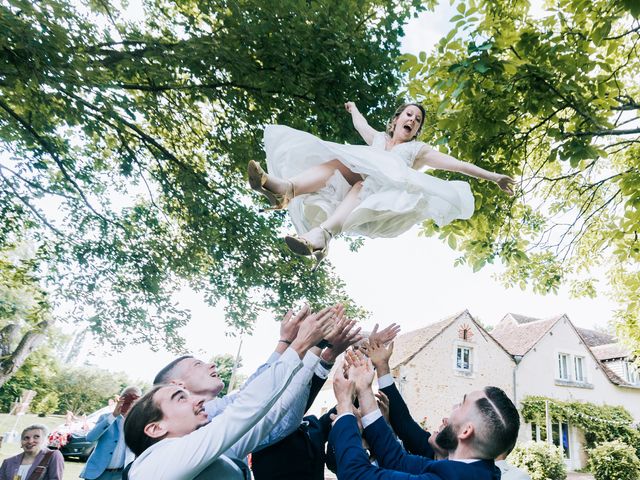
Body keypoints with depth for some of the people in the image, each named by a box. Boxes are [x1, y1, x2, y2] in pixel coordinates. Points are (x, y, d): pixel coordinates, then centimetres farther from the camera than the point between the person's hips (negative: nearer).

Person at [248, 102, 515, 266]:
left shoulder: (418, 151, 29)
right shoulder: (378, 138, 38)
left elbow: (457, 164, 21)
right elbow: (361, 124, 57)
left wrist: (493, 177, 14)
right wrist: (353, 107, 77)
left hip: (383, 202, -3)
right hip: (351, 191, 3)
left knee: (364, 180, -36)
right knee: (335, 161, -26)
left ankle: (322, 232, -63)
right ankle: (285, 189, -57)